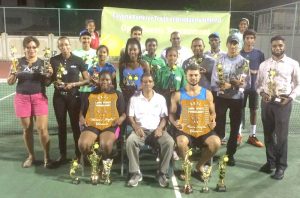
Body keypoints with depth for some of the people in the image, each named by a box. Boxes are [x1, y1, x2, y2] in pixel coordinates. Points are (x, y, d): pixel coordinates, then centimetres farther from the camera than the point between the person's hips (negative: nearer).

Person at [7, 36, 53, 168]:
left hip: (39, 98, -1)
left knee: (42, 128, -6)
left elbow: (47, 83, 5)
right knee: (27, 129, 8)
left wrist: (49, 75, -15)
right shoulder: (19, 62, 2)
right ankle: (31, 156, 24)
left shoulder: (43, 63, 2)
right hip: (22, 98, 1)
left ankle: (47, 157, 7)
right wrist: (13, 73, -15)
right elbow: (10, 82, 4)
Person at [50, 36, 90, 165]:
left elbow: (87, 80, -2)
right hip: (59, 96, 2)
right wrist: (54, 81, -9)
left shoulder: (78, 60, -2)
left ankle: (79, 154, 15)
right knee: (61, 126, 9)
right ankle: (63, 155, 19)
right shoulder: (54, 60, 3)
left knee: (75, 125, 3)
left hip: (73, 96, -2)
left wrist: (73, 84, -15)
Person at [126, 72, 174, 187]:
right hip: (141, 130, 0)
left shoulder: (161, 98, 12)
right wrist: (136, 127, -13)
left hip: (156, 130, 1)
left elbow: (164, 117, 9)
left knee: (169, 142, -30)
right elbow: (130, 116, 6)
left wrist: (160, 128, -11)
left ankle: (162, 173, -14)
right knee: (130, 141, -33)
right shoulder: (134, 98, 11)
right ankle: (136, 173, -18)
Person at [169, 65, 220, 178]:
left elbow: (212, 112, 14)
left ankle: (200, 165, 4)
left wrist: (213, 120, -10)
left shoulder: (207, 93, 10)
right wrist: (175, 123, -17)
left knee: (216, 142, -26)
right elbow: (172, 113, 6)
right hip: (185, 128, -2)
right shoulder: (177, 94, 5)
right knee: (181, 142, -35)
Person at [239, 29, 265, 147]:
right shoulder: (239, 53, 1)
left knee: (253, 111, 7)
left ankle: (252, 136, 17)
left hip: (254, 86, 0)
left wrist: (254, 72, -15)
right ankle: (239, 134, 17)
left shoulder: (259, 54, 1)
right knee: (240, 110, 5)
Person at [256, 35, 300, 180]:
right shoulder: (264, 64, 8)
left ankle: (281, 166, 15)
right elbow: (258, 83, 12)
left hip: (283, 103, -3)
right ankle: (270, 162, 28)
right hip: (266, 103, 3)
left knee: (281, 136, 1)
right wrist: (261, 93, -7)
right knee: (268, 134, 12)